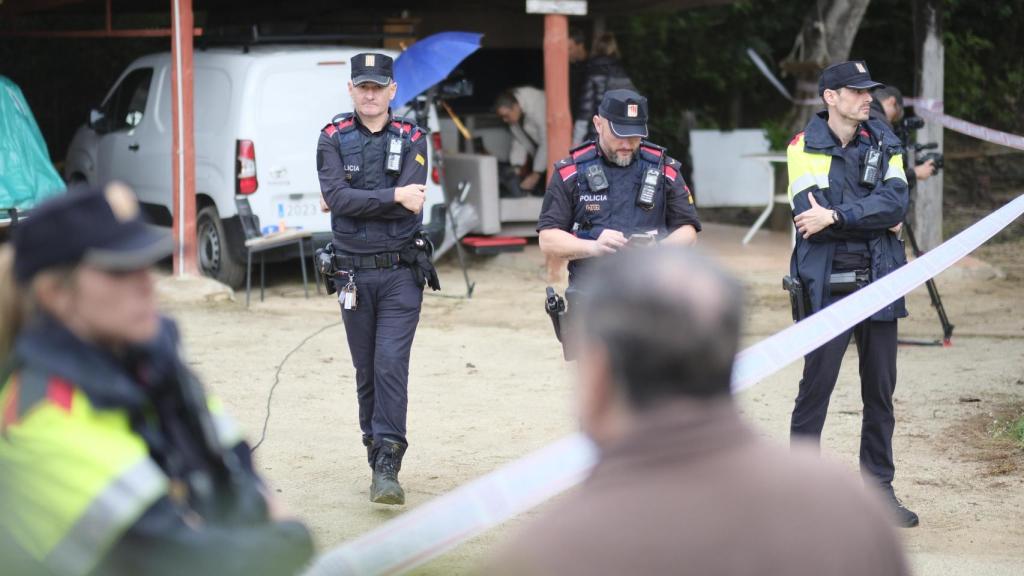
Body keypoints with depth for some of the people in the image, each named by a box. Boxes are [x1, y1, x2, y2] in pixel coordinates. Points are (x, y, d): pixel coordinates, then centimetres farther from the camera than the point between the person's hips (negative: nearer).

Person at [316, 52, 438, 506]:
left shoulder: (412, 140, 3)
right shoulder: (333, 139, 4)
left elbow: (411, 199, -12)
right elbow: (336, 197, -12)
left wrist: (356, 200, -10)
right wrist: (393, 197, -18)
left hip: (401, 272, -2)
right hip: (354, 274, 2)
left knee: (391, 365, -12)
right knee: (366, 370, 9)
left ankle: (387, 468, -14)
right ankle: (375, 448, 23)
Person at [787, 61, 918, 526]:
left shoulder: (884, 143, 9)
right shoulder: (805, 146, -2)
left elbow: (896, 202, -7)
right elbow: (810, 212, -15)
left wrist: (836, 216, -17)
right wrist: (877, 221, -9)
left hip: (879, 281, 4)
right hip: (827, 285, -4)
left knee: (880, 390, 8)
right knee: (816, 387, -4)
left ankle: (879, 490, 17)